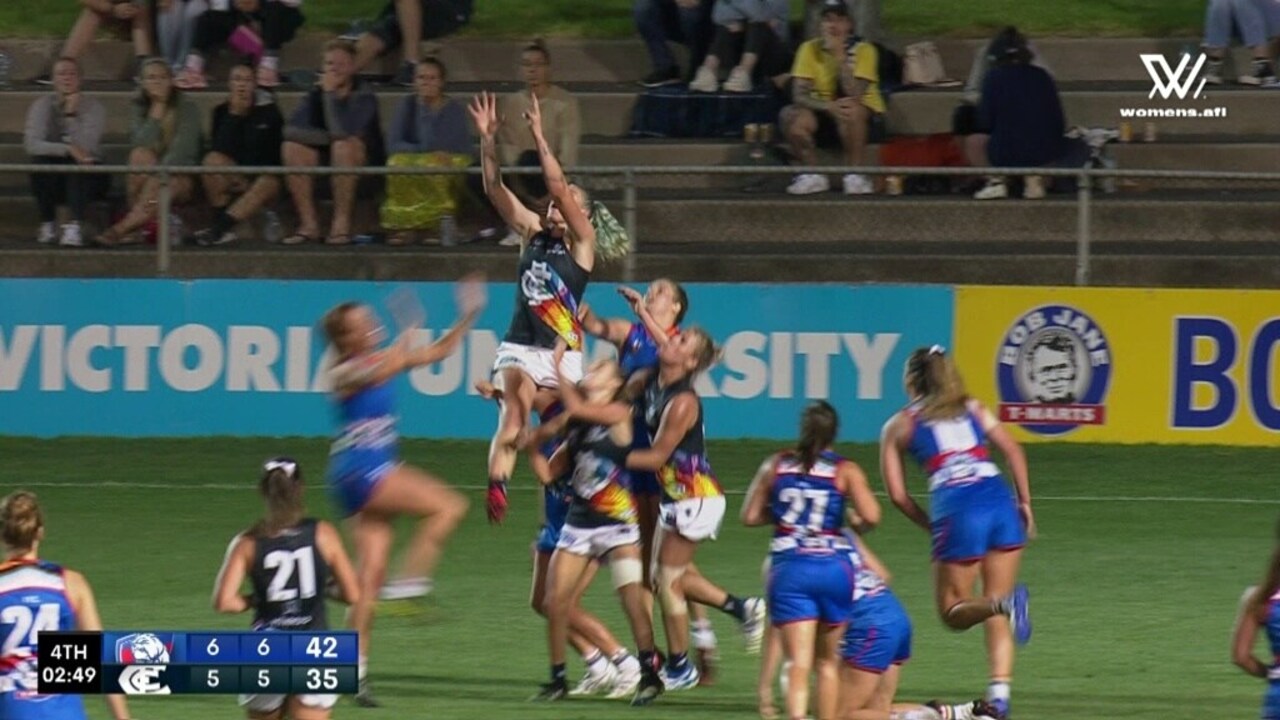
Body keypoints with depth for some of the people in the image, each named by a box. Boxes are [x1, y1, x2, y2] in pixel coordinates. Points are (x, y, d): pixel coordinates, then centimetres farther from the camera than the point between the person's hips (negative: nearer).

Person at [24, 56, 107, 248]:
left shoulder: (93, 107, -4)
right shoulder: (43, 105, -1)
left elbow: (85, 147, -18)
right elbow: (31, 144, -16)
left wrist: (72, 114, -24)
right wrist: (68, 149, -28)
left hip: (86, 176, -1)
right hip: (52, 177, 1)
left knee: (79, 166, -34)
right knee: (41, 162, -31)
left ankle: (75, 227, -46)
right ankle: (47, 225, -18)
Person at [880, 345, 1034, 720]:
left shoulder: (899, 426, 16)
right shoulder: (972, 409, 22)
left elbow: (897, 494, 10)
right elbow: (1012, 450, 11)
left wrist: (932, 525, 19)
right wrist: (1025, 504, 13)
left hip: (956, 510, -3)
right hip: (999, 501, 3)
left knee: (953, 611, 7)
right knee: (996, 617, 12)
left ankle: (1004, 602, -25)